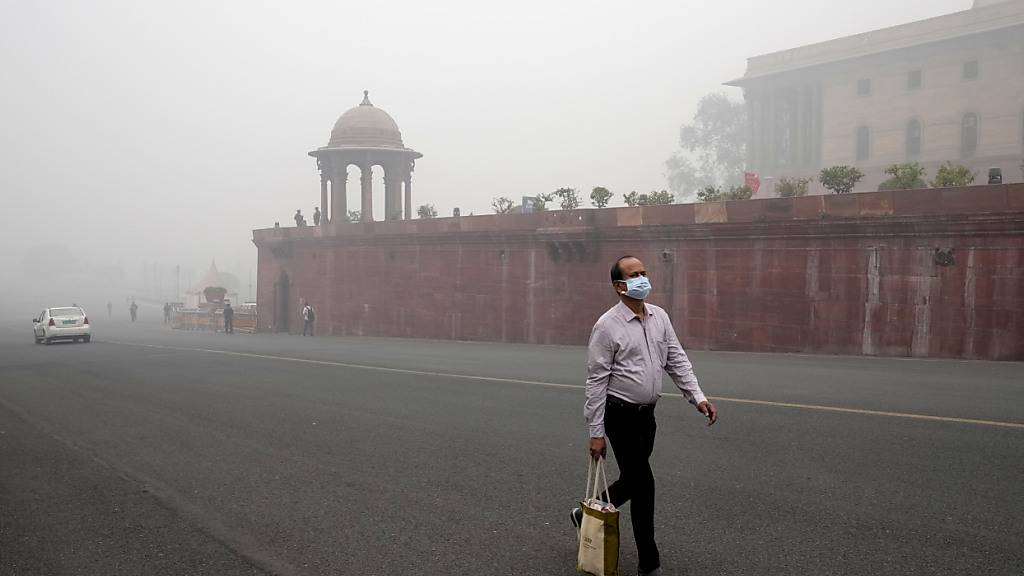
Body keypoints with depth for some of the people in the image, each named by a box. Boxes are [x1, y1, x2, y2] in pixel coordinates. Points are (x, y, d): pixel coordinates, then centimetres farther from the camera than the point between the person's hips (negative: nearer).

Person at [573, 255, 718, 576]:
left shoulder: (659, 317, 5)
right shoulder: (608, 326, -14)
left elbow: (677, 361, 8)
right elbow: (596, 381, -13)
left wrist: (698, 398, -5)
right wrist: (596, 433, -14)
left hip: (647, 414, 7)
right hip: (620, 415, -7)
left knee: (633, 481, 17)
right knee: (643, 484, -4)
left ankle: (588, 516, 42)